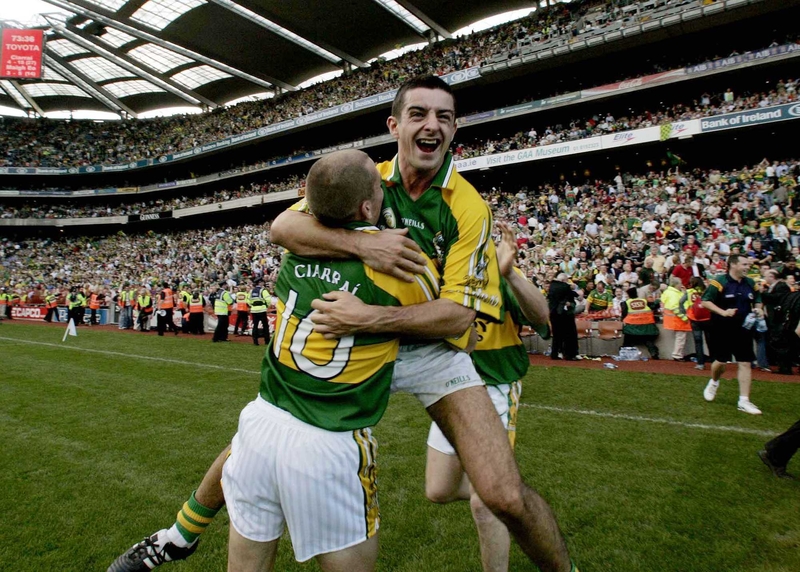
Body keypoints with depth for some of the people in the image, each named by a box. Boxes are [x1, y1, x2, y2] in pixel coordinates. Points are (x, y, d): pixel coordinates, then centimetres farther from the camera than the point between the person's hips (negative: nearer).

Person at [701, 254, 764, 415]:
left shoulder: (750, 283, 6)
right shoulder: (719, 282, -13)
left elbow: (757, 300, 20)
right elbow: (705, 301, -14)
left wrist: (758, 309, -2)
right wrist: (723, 312, -25)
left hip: (743, 330, 5)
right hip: (721, 330, -5)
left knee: (745, 364, 0)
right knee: (721, 361, 6)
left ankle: (744, 401, 5)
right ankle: (714, 383, 39)